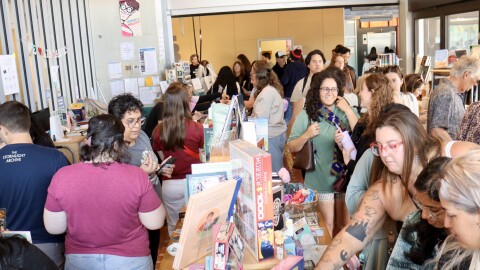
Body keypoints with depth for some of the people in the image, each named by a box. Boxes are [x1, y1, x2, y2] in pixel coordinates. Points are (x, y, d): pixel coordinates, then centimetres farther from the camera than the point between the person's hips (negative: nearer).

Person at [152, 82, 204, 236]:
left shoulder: (158, 131, -9)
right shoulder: (197, 128, -14)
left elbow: (162, 158, 1)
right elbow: (203, 157, -2)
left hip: (170, 186, 2)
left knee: (173, 227, 19)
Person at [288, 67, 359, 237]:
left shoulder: (345, 112, 1)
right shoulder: (306, 115, -5)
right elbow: (292, 147, -3)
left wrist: (348, 111, -13)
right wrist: (306, 135, -21)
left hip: (345, 177, 2)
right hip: (321, 179, -2)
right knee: (328, 224, 10)